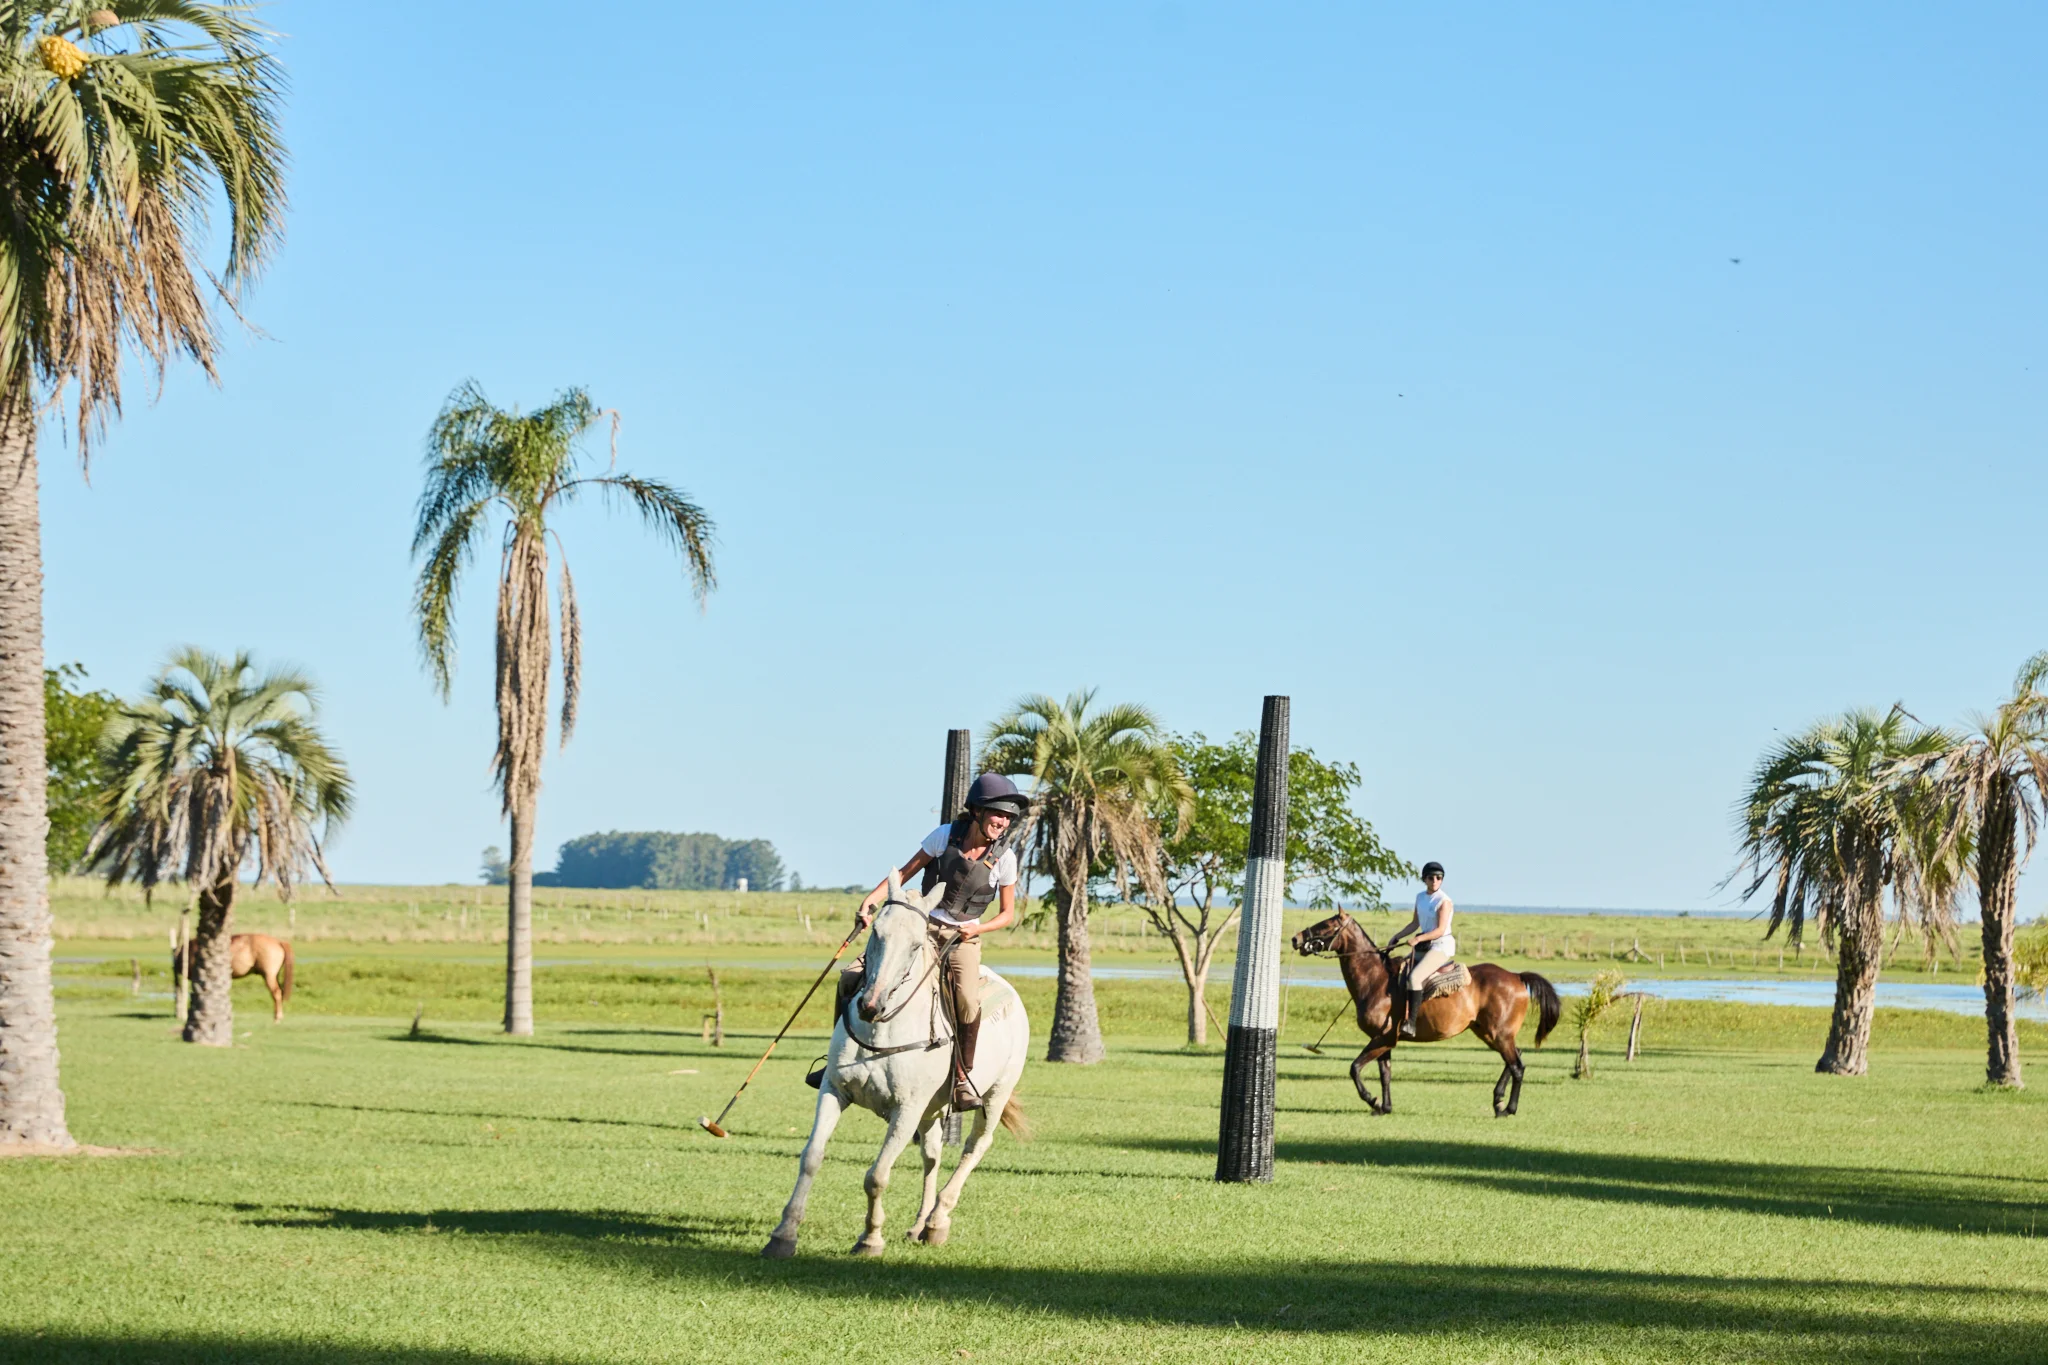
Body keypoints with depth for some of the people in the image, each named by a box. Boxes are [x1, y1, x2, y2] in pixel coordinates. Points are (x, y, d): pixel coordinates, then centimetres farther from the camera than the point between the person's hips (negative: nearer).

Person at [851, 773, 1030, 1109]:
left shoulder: (1004, 858, -6)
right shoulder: (945, 836, -7)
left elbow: (1008, 914, 3)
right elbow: (904, 873, 2)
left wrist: (979, 928, -15)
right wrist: (873, 898, -11)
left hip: (965, 937, -1)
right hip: (925, 927, 1)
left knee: (969, 999, -29)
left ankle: (963, 1078, -11)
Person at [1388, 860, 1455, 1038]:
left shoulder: (1444, 901, -13)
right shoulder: (1420, 897, 10)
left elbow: (1440, 930, -19)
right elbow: (1415, 924, 18)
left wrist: (1418, 939, -30)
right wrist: (1397, 937, 9)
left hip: (1442, 945, -9)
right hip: (1425, 946, 9)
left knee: (1414, 977, -27)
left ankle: (1411, 1023, -30)